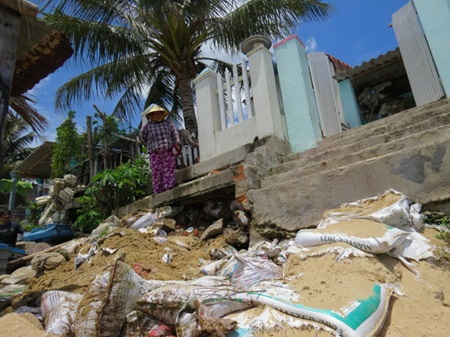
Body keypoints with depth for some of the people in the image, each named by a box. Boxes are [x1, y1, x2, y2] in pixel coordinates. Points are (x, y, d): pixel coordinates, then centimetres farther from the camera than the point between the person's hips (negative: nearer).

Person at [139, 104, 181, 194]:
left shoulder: (168, 123, 12)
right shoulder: (147, 126, 7)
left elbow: (175, 134, 11)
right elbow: (142, 137, 17)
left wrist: (177, 144, -5)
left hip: (169, 153, 1)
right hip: (155, 154, -1)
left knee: (169, 172, -6)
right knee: (157, 174, -4)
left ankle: (169, 189, -6)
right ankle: (159, 192, -1)